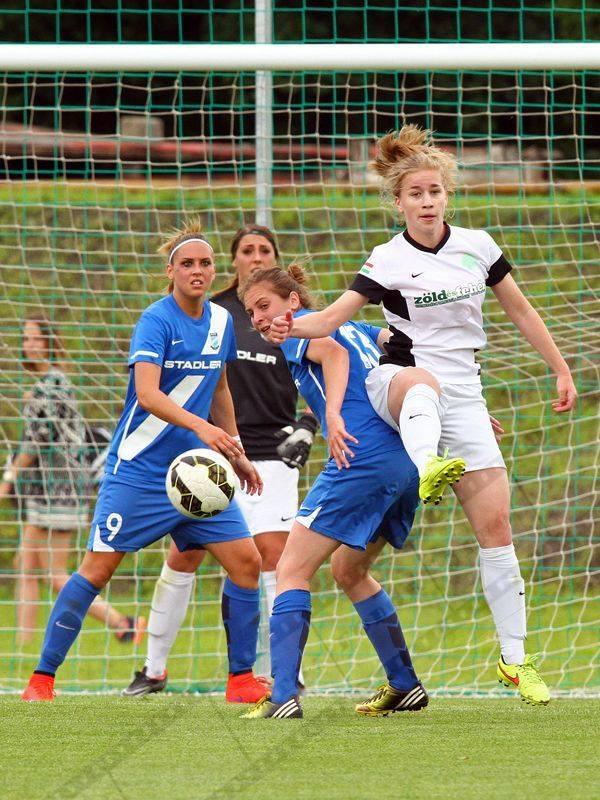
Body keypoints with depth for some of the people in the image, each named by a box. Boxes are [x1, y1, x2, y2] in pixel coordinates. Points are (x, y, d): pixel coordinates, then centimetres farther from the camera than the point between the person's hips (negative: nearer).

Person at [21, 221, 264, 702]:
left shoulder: (221, 321, 6)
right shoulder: (156, 321, -15)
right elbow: (147, 394, -29)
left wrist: (237, 453, 25)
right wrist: (200, 427, -42)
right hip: (139, 469, -6)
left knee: (247, 561, -4)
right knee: (98, 568, -8)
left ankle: (242, 679, 6)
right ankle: (42, 679, 1)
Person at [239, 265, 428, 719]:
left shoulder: (302, 325, 4)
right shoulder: (355, 327, 27)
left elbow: (332, 351, -16)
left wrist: (334, 413, -30)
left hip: (365, 457, -9)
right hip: (408, 458, 9)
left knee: (292, 569, -7)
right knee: (348, 569, 26)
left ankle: (283, 695, -21)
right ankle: (405, 686, 26)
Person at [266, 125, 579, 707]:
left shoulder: (476, 246, 5)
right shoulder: (388, 262, -5)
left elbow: (521, 311, 16)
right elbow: (332, 317, -15)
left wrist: (561, 370, 15)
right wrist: (293, 327, -35)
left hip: (463, 398, 3)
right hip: (398, 384, -3)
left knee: (496, 527, -4)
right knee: (422, 380, -43)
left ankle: (514, 658, 4)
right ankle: (428, 470, -75)